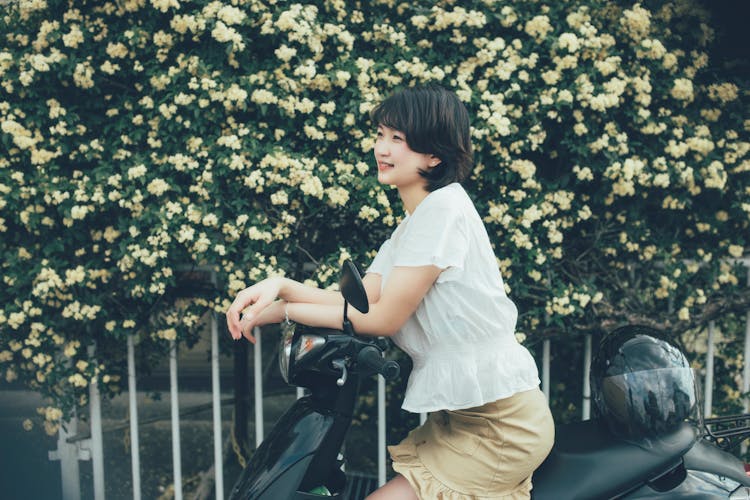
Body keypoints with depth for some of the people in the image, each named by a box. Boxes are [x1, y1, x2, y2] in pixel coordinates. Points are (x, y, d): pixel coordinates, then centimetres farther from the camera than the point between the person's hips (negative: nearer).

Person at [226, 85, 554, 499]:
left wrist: (283, 311, -10)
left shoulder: (445, 208, -16)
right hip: (459, 413, 9)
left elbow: (382, 318, -16)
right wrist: (280, 286, -8)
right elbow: (359, 301, 5)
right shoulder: (410, 225, 14)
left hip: (500, 421, -9)